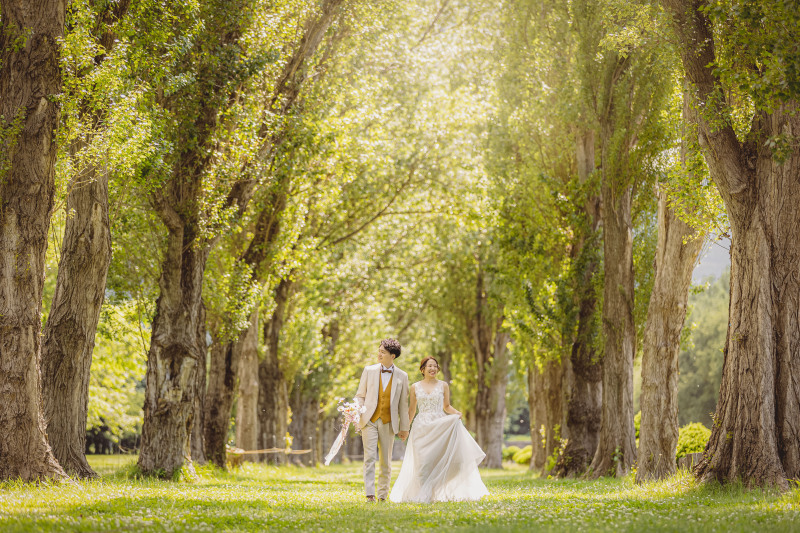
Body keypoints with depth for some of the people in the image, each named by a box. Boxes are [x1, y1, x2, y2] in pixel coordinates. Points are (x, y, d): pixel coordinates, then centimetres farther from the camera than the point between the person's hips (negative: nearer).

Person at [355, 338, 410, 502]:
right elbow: (360, 395, 9)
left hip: (388, 424, 1)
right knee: (370, 457, -11)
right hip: (369, 421, 0)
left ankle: (383, 495, 15)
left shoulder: (402, 376, 5)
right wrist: (358, 412, -8)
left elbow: (403, 404, 8)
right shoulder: (369, 371, 5)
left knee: (386, 461, 5)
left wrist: (404, 427, 8)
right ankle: (369, 494, -14)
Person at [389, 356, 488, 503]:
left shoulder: (443, 386, 7)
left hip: (441, 427, 0)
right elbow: (411, 410, 14)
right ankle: (423, 495, 0)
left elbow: (447, 406, 15)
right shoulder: (415, 387, 8)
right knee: (423, 462, -3)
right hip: (422, 428, 0)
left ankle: (440, 493, -3)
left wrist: (456, 413, -5)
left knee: (441, 459, -8)